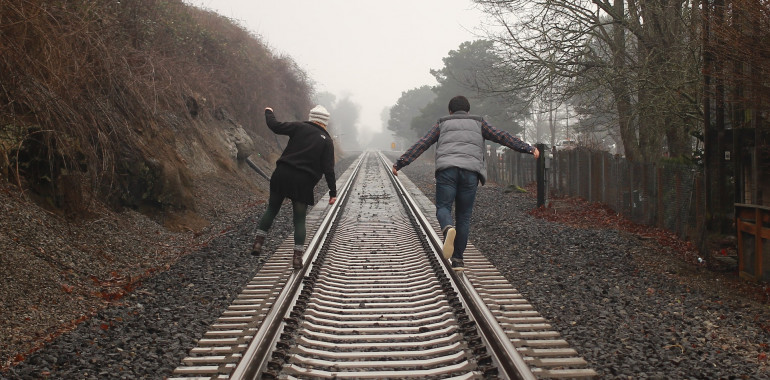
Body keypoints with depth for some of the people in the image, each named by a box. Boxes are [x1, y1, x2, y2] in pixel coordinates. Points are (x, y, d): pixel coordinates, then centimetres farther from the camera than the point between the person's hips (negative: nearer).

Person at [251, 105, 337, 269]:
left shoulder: (300, 127, 3)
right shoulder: (327, 141, 3)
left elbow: (275, 126, 1)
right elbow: (328, 169, -2)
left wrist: (269, 113, 22)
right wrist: (333, 192, 1)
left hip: (282, 176, 0)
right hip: (303, 182, 0)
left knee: (271, 209, 17)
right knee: (299, 220, 8)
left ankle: (258, 242, 9)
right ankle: (297, 256, 3)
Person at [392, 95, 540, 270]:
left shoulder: (442, 123, 23)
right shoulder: (478, 123, 24)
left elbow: (421, 144, 17)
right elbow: (502, 136, 17)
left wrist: (401, 162, 19)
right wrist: (528, 148, 16)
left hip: (447, 169, -1)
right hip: (470, 171, 1)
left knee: (443, 208, 3)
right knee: (463, 215, 7)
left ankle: (448, 229, -33)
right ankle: (457, 259, 6)